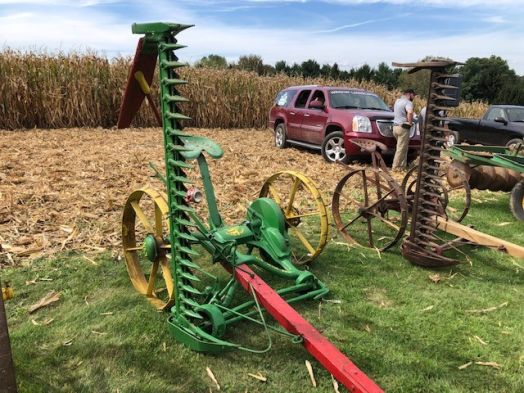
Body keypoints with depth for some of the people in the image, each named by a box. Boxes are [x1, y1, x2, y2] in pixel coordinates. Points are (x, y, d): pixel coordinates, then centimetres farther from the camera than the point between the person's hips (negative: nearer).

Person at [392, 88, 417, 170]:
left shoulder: (397, 101, 15)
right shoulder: (408, 102, -13)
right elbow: (410, 112, -33)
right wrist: (410, 122, -17)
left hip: (395, 126, 9)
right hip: (403, 128, -9)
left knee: (403, 147, 18)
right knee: (401, 148, -3)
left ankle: (403, 164, 21)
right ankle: (396, 167, 0)